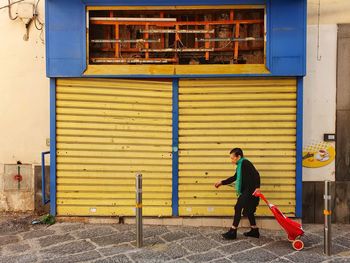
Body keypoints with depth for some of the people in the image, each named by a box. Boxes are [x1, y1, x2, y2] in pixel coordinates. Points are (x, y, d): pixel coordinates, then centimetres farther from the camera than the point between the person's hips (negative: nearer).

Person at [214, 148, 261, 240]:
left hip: (250, 191, -9)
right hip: (246, 191, 9)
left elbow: (256, 174, -23)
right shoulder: (240, 166, 15)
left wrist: (257, 187, -31)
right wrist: (222, 182, 29)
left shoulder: (245, 163, -14)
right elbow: (234, 178, 27)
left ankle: (233, 232, 0)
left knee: (238, 208, -6)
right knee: (248, 210, 15)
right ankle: (254, 231, 25)